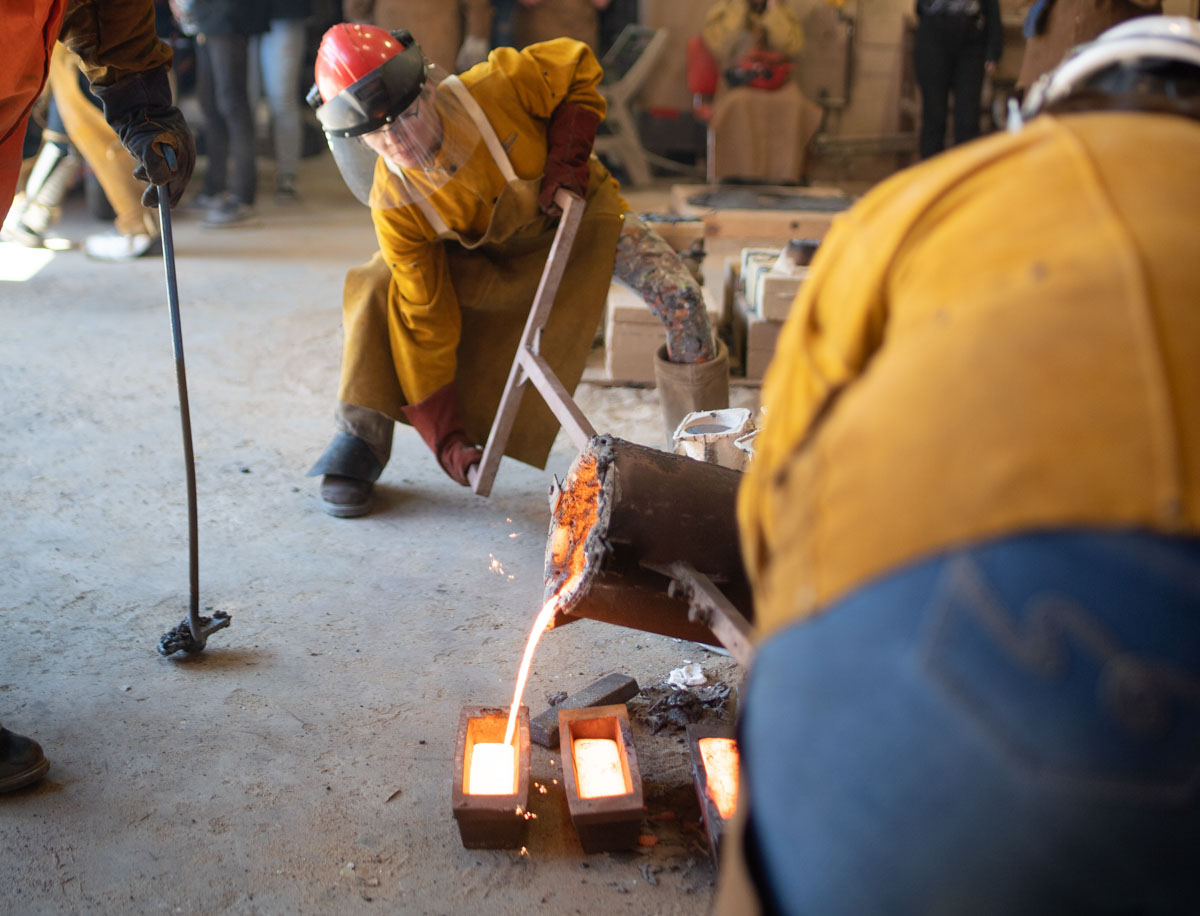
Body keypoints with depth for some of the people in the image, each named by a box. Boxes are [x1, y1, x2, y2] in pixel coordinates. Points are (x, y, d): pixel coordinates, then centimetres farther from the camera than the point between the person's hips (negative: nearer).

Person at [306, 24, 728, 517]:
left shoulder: (491, 91, -36)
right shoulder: (394, 208, -29)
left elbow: (577, 64, -16)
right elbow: (425, 322, -25)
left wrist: (568, 157, -27)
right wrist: (444, 435, -26)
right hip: (482, 252, 1)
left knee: (680, 301, -18)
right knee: (377, 291, -21)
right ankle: (361, 443, -3)